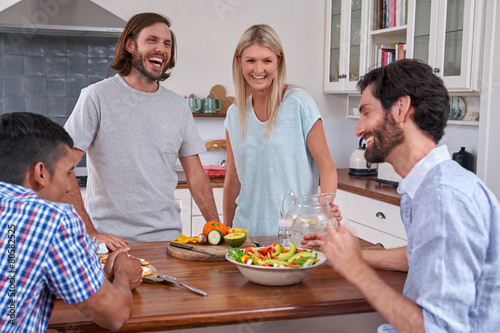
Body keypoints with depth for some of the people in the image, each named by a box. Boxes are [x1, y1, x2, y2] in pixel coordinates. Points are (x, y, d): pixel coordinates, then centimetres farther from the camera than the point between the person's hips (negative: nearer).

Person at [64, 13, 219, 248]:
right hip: (112, 241, -3)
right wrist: (90, 233, -16)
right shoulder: (97, 97, -5)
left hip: (167, 236, 4)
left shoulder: (178, 106, 9)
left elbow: (195, 174, 12)